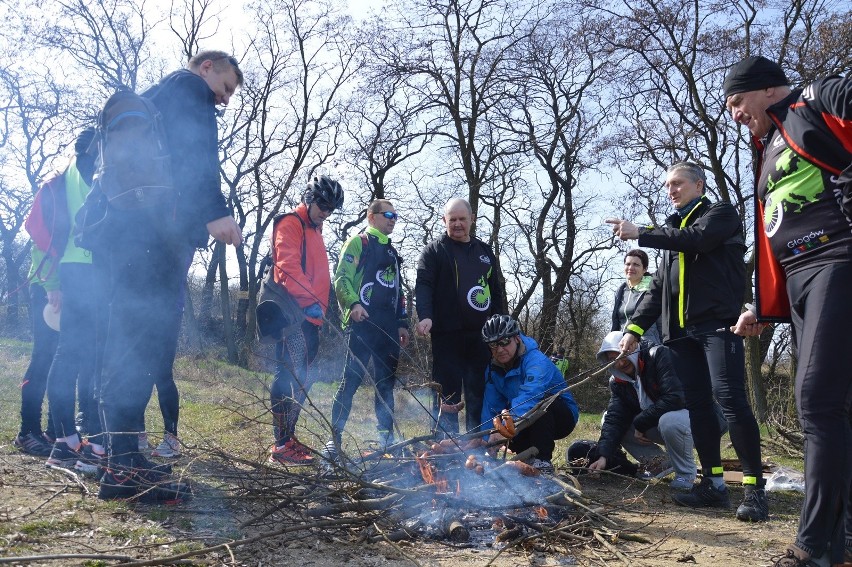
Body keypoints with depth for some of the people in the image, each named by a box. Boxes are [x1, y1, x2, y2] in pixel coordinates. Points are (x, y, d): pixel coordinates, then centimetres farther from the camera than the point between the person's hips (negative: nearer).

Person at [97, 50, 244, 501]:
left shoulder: (154, 97, 34)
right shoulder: (189, 85, 6)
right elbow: (194, 151, -14)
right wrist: (214, 210, -25)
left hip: (125, 224, 10)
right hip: (155, 230, -10)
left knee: (129, 345, 9)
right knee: (146, 343, -15)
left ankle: (121, 458, 14)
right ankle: (125, 466, -17)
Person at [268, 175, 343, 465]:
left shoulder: (314, 229, 25)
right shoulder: (290, 224, -5)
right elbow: (288, 267, -18)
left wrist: (321, 305, 19)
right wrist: (310, 300, -26)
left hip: (309, 316, 10)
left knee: (298, 380, 11)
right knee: (296, 380, -12)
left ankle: (286, 438, 18)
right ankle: (282, 446, -9)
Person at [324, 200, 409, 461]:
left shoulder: (392, 252, 25)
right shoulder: (358, 243, 3)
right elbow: (342, 278, -8)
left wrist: (402, 323, 21)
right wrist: (353, 303, -24)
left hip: (389, 328, 7)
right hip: (363, 323, -7)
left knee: (386, 383, 9)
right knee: (351, 380, -9)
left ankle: (386, 437, 16)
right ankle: (334, 437, -4)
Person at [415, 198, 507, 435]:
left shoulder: (484, 251, 18)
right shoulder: (435, 250, 4)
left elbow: (497, 291, 20)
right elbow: (423, 285, -7)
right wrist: (425, 316, -24)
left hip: (481, 335, 4)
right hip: (447, 334, -4)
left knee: (480, 393, 5)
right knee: (448, 393, -1)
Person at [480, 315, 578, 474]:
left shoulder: (537, 362, -28)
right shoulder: (493, 369, -3)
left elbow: (529, 396, -46)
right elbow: (491, 407, -9)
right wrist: (488, 441, -22)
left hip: (563, 417, -6)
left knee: (538, 400, -35)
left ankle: (543, 462, -30)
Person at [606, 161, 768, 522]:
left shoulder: (721, 214, 7)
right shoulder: (674, 230, 27)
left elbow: (698, 238, -16)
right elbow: (658, 287, 23)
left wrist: (640, 233, -14)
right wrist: (635, 327, 12)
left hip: (717, 323, -7)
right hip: (681, 330, 7)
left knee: (730, 399, -15)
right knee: (697, 404, 3)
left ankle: (755, 487, -12)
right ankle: (713, 483, 9)